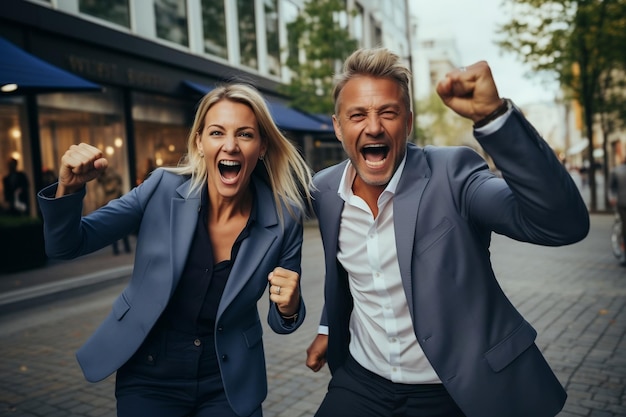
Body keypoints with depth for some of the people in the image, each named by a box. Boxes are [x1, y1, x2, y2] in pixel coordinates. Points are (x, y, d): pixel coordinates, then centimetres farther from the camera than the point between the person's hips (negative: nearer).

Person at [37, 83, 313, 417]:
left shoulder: (283, 218, -15)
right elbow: (66, 246, -10)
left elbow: (282, 320, -4)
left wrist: (289, 307, -27)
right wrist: (70, 186, -29)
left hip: (229, 382, 0)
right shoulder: (163, 189, -15)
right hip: (149, 374, 1)